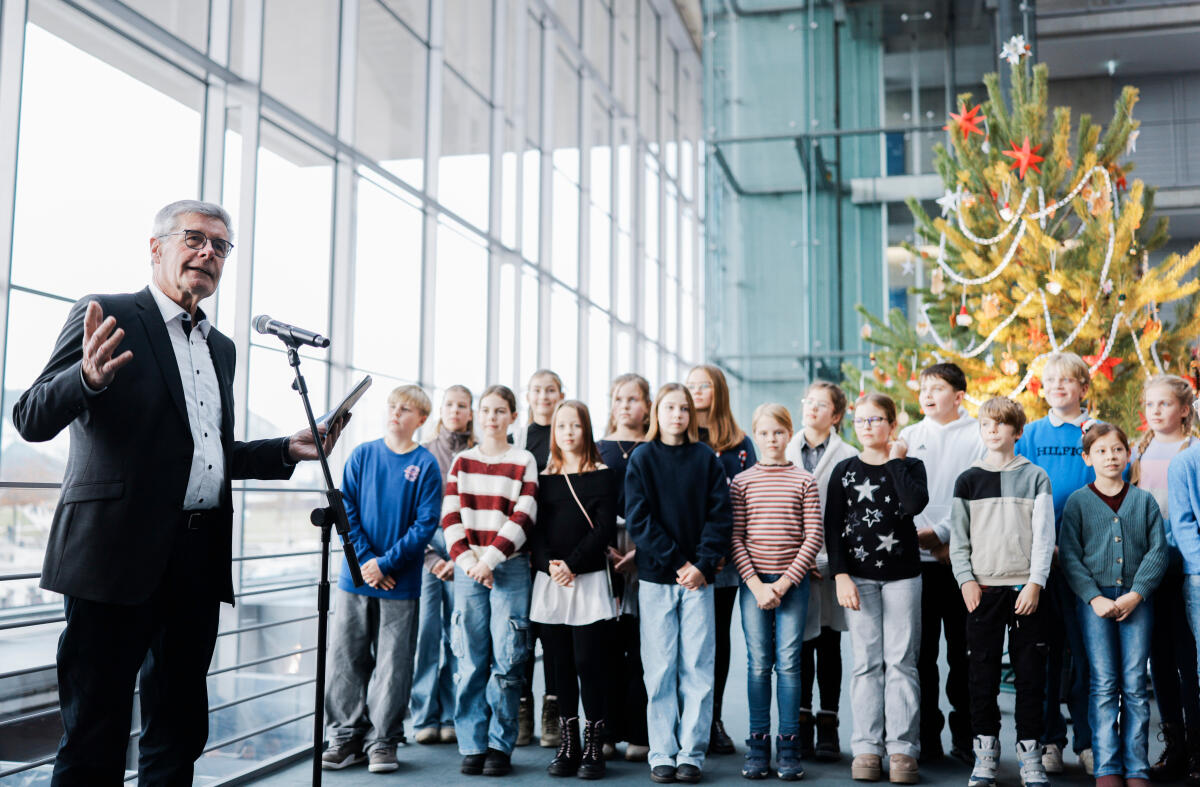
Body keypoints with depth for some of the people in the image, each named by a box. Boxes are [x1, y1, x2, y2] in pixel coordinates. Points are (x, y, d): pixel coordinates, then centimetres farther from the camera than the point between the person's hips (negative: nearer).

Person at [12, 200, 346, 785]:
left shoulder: (221, 347, 19)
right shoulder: (108, 317, -2)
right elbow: (31, 419, -10)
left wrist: (287, 451, 13)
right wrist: (89, 378, -29)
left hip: (200, 559, 7)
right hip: (120, 556, -7)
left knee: (180, 733, 15)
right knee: (95, 739, 0)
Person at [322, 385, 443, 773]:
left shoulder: (426, 464, -2)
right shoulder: (362, 455, 4)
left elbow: (425, 524, -7)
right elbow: (346, 510, 1)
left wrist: (385, 563, -13)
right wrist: (365, 559, -9)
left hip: (401, 584, -2)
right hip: (355, 578, 2)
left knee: (393, 664, 4)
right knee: (347, 658, 7)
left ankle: (383, 741, 16)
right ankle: (347, 737, 19)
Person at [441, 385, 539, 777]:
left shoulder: (524, 462, 4)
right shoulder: (462, 461, 11)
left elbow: (523, 519, -5)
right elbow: (450, 516, 4)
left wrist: (489, 558, -13)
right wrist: (466, 560, -9)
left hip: (510, 568, -2)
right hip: (468, 570, 2)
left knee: (506, 661, -2)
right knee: (471, 660, 2)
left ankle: (501, 745, 8)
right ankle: (472, 745, 11)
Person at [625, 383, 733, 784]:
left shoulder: (706, 458, 5)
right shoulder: (642, 458, 2)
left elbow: (720, 515, 1)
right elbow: (638, 518, -5)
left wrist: (703, 564, -10)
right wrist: (675, 561, -11)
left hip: (698, 576, 1)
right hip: (655, 577, -1)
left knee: (697, 668, 2)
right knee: (660, 669, 3)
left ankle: (692, 753, 10)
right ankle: (662, 754, 11)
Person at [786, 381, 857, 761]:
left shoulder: (847, 456, 1)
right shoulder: (785, 453, 9)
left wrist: (827, 560, -11)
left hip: (831, 562, -2)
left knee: (829, 645, 5)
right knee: (799, 644, 4)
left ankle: (828, 725, 14)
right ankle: (802, 723, 14)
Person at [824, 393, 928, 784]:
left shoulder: (910, 466, 5)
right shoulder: (845, 470, 7)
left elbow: (915, 504, -17)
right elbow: (832, 527, 2)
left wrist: (896, 460, -9)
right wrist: (840, 575, -7)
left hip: (902, 575, -1)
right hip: (859, 577, 1)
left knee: (901, 662, 0)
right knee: (866, 663, 2)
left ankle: (902, 748, 6)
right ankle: (867, 748, 8)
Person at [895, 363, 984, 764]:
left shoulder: (979, 437, 4)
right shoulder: (908, 437, 13)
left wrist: (940, 532, -12)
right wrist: (913, 537, -4)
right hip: (916, 560, 2)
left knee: (963, 652, 4)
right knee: (921, 652, 4)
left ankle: (964, 736, 15)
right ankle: (926, 736, 12)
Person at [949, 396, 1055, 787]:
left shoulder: (1035, 477, 6)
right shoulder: (968, 480, 9)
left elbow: (1044, 535, 0)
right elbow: (959, 538, 8)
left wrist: (1035, 583, -9)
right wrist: (966, 580, -5)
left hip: (1026, 588, -1)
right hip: (982, 589, 1)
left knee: (1030, 673, 2)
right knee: (982, 674, 3)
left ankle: (1030, 752, 12)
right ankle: (985, 751, 13)